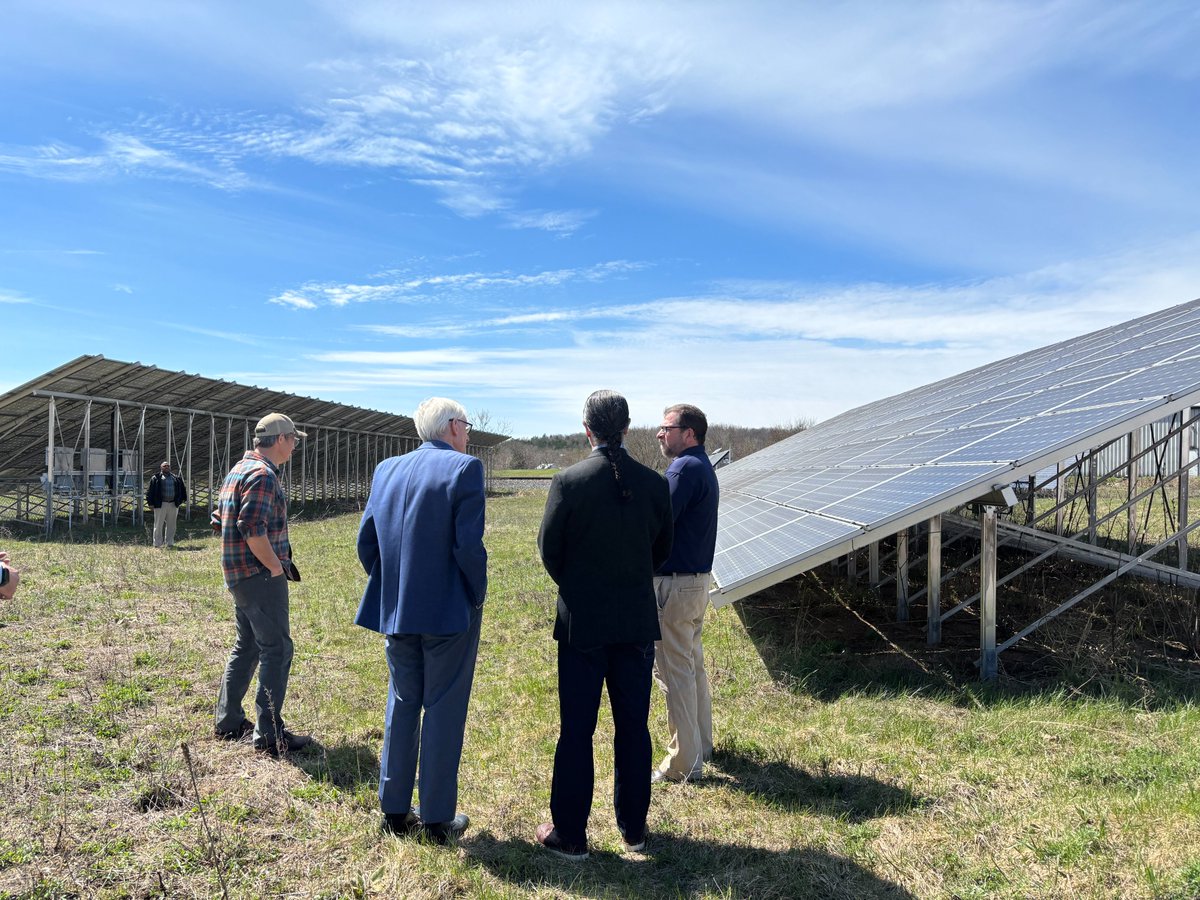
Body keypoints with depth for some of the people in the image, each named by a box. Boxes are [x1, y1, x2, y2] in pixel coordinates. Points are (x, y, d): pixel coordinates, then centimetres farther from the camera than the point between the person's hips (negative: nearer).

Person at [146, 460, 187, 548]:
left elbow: (182, 489, 22)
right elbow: (150, 491, -2)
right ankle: (158, 543, 6)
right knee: (159, 525, 0)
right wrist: (151, 503, -8)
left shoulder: (176, 478, 14)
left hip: (173, 505, 4)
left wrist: (183, 499, 16)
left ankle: (169, 543, 15)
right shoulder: (155, 478, 2)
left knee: (171, 525, 7)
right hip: (160, 504, -4)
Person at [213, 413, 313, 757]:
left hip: (239, 574, 10)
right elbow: (253, 529, -27)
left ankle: (229, 721, 28)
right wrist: (276, 567, -16)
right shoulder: (263, 475, -17)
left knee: (247, 646, 19)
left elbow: (224, 514, 23)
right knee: (276, 651, -5)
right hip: (261, 576, -10)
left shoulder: (238, 470, 15)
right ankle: (269, 734, 0)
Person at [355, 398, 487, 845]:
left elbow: (366, 542, 6)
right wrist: (478, 595, -4)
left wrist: (391, 588, 16)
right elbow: (469, 545, -18)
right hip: (449, 611, -5)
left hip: (396, 610, 6)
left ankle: (395, 811, 27)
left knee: (401, 705, 17)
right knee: (443, 711, 6)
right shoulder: (465, 468, -12)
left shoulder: (386, 470, 6)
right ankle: (438, 819, 16)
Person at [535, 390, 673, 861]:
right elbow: (662, 548, 6)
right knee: (633, 726, 14)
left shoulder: (568, 481, -13)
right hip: (637, 621, 3)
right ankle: (633, 827, 27)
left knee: (576, 731, 7)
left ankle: (570, 835, 17)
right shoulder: (654, 482, -4)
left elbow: (548, 549, -4)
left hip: (581, 622, -3)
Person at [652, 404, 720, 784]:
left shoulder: (684, 469, -18)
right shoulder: (704, 467, 15)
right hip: (698, 578, 10)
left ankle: (683, 763, 6)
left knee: (674, 671, -2)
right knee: (693, 664, 19)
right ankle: (701, 744, 31)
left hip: (675, 583, -10)